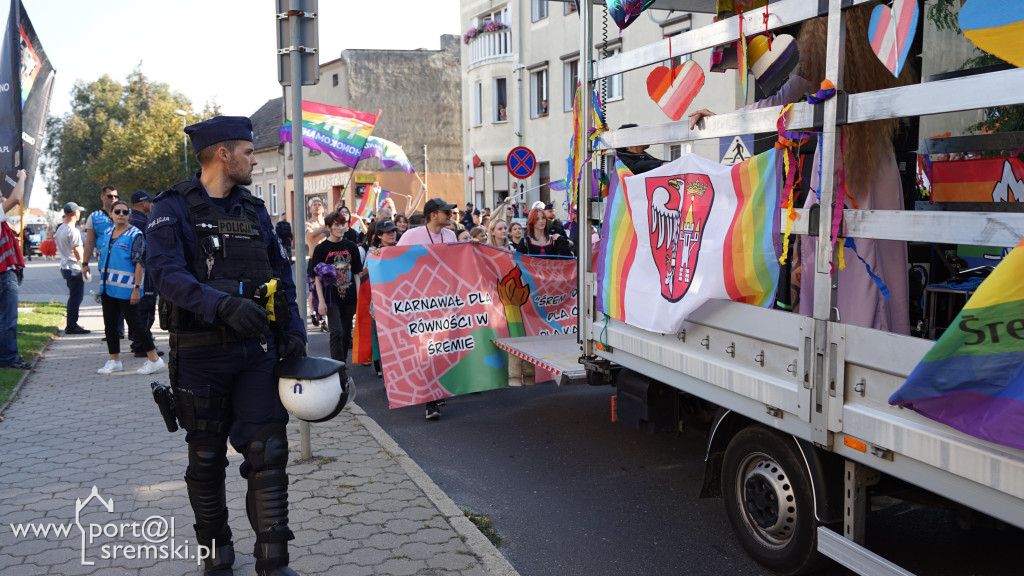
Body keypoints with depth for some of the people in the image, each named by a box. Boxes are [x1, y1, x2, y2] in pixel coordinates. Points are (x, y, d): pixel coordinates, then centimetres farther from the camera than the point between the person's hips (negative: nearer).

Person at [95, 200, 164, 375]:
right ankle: (114, 361, 21)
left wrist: (136, 288, -17)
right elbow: (103, 261, 20)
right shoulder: (107, 234, 14)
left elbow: (139, 263, -12)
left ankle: (154, 359, 2)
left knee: (134, 323, -5)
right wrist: (101, 286, 17)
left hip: (126, 289, -7)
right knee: (109, 324, 10)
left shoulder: (135, 234, -7)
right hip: (108, 288, 7)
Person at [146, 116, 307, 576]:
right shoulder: (174, 208, -3)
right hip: (201, 351, -3)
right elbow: (166, 273, -19)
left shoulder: (254, 210, 12)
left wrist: (293, 330, 2)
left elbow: (282, 274, 15)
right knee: (206, 457, 11)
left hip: (257, 348, 3)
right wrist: (223, 304, -33)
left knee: (267, 452, -3)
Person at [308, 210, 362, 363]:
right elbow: (317, 277, -3)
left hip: (349, 297, 4)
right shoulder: (321, 249, -2)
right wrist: (321, 301, -10)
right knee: (336, 332, -14)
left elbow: (356, 274, 11)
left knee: (346, 332, 10)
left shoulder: (351, 247, 7)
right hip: (331, 297, -4)